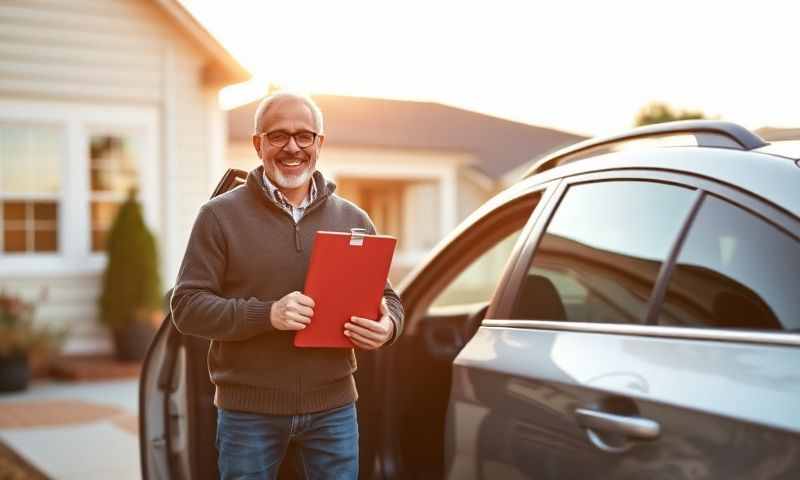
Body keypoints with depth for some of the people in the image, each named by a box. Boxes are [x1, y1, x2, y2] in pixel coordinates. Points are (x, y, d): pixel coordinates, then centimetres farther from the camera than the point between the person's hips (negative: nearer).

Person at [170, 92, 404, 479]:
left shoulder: (354, 220, 8)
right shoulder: (220, 216, -2)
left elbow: (387, 298, 13)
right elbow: (186, 306, -6)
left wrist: (387, 327, -12)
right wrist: (266, 314, -22)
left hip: (333, 408, 3)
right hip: (248, 411, -2)